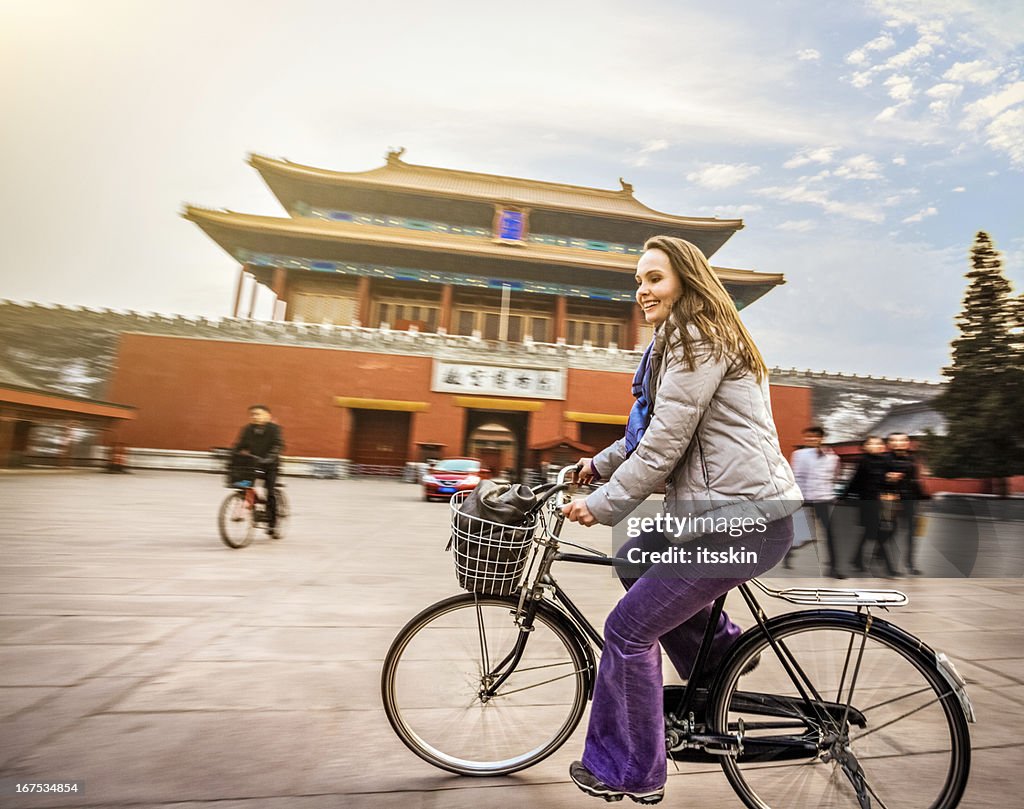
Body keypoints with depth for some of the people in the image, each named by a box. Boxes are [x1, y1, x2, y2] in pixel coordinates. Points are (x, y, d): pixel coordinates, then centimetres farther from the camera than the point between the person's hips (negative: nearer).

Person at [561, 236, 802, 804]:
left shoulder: (696, 338, -13)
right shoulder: (687, 340, 19)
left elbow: (664, 444, -18)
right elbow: (654, 432, 22)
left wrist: (602, 505, -10)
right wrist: (600, 463, 16)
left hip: (741, 517, -10)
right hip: (734, 506, 11)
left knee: (629, 629, -3)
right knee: (635, 559, 23)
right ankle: (720, 653, 29)